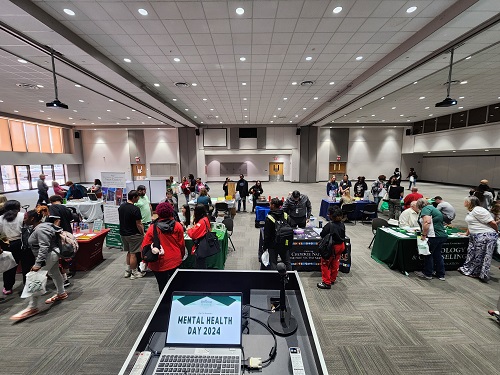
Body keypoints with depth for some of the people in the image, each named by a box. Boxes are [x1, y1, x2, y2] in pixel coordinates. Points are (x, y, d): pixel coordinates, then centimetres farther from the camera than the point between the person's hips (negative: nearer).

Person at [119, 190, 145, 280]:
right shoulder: (135, 209, -22)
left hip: (123, 233, 8)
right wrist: (142, 234, -8)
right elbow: (138, 224, -19)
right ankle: (134, 273, 14)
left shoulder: (121, 207, 4)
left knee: (129, 252, 20)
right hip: (133, 235, -8)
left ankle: (128, 271, 30)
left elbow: (121, 220, 13)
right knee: (133, 254, 3)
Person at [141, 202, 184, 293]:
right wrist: (181, 256, 18)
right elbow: (181, 245, -1)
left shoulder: (153, 228, -8)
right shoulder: (178, 226, -7)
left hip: (159, 264, 0)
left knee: (163, 286, 15)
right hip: (175, 261, 0)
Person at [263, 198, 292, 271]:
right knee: (287, 262, 16)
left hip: (273, 245, -4)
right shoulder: (286, 216, -1)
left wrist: (265, 247, -2)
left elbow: (267, 235, -12)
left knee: (273, 263, 8)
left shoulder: (269, 218, -16)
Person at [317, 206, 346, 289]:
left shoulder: (329, 225, -25)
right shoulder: (342, 225, -5)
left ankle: (326, 282, 11)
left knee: (325, 264, 6)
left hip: (332, 247, -7)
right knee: (335, 263, 21)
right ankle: (332, 279, 35)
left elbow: (322, 235, -15)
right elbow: (343, 236, 6)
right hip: (341, 246, 7)